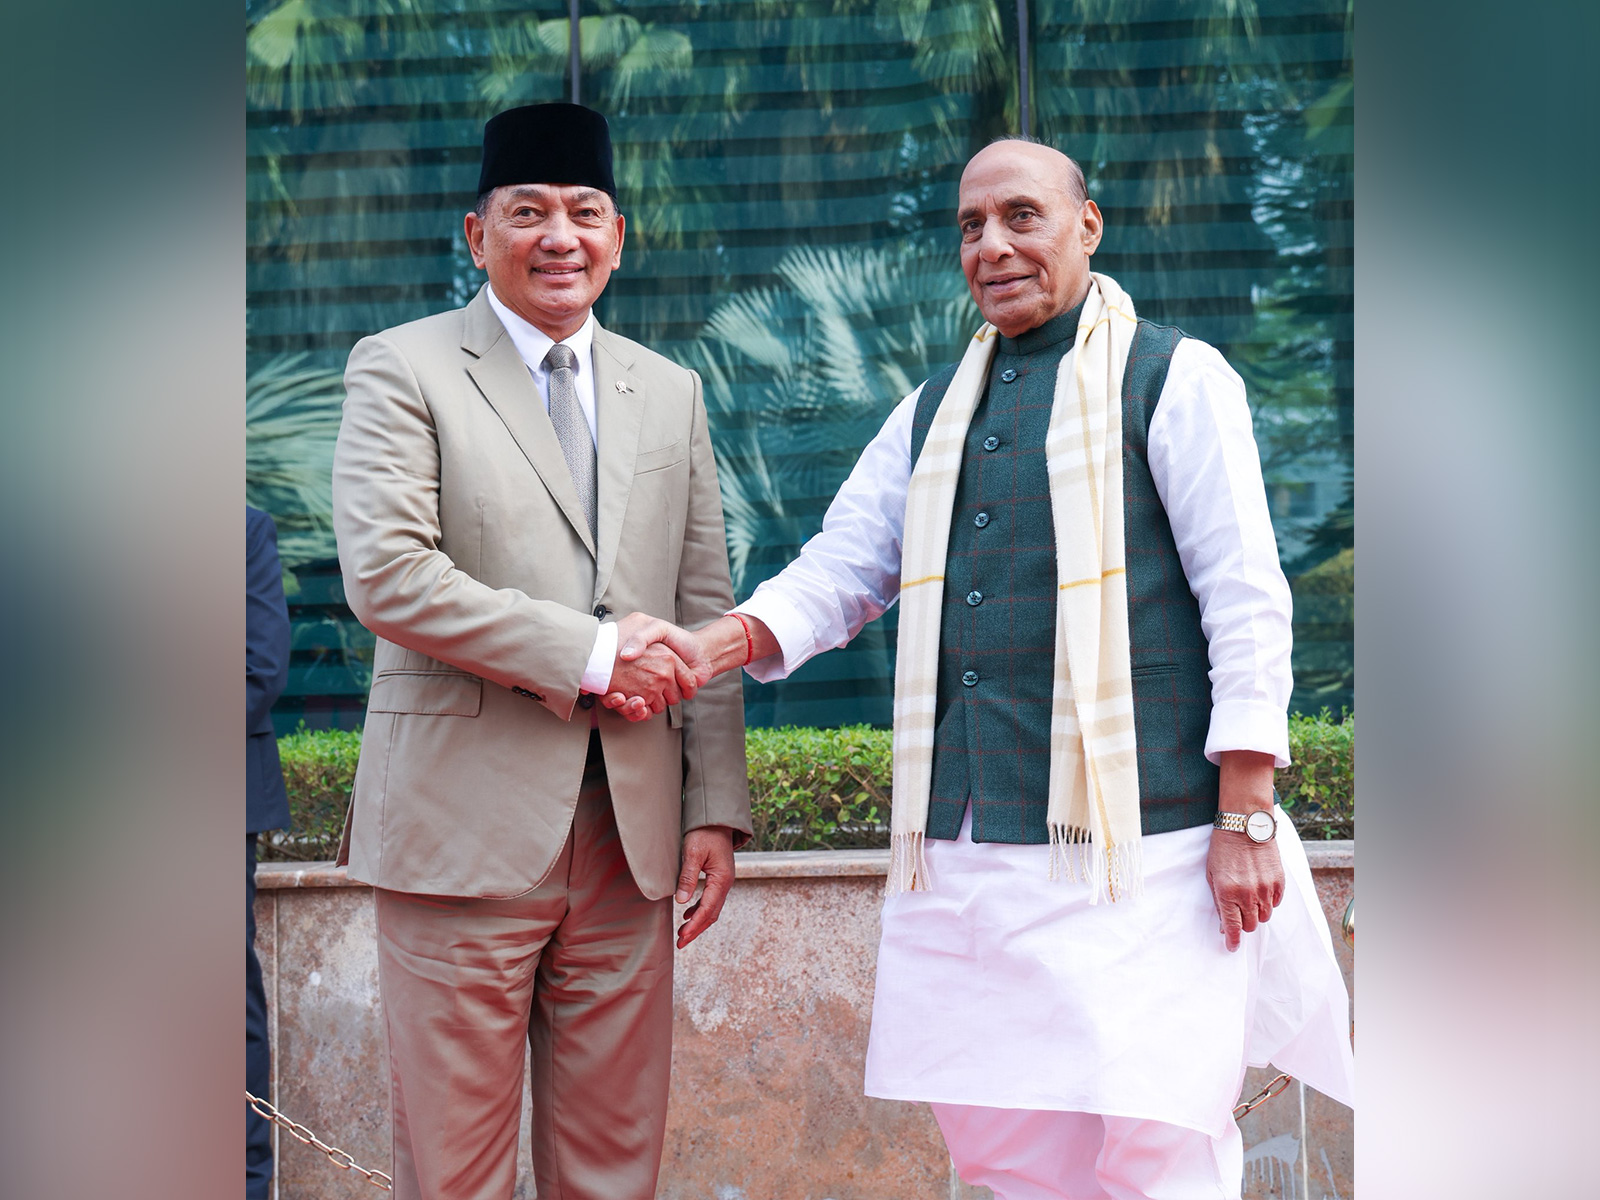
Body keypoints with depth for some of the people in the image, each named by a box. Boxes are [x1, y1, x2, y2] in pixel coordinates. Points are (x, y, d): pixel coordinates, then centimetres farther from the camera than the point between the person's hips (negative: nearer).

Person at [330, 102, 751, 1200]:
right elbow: (385, 575, -12)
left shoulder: (670, 393, 16)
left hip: (631, 834, 4)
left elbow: (705, 614, 14)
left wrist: (717, 810, 7)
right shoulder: (401, 369, 2)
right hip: (465, 829, -4)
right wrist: (589, 655, -13)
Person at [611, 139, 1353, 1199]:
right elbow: (837, 572, 14)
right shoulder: (934, 414, 19)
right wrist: (708, 648, -6)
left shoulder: (1175, 380, 1)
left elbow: (1247, 603, -4)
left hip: (1130, 848, -5)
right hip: (960, 848, 6)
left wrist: (1245, 821, -11)